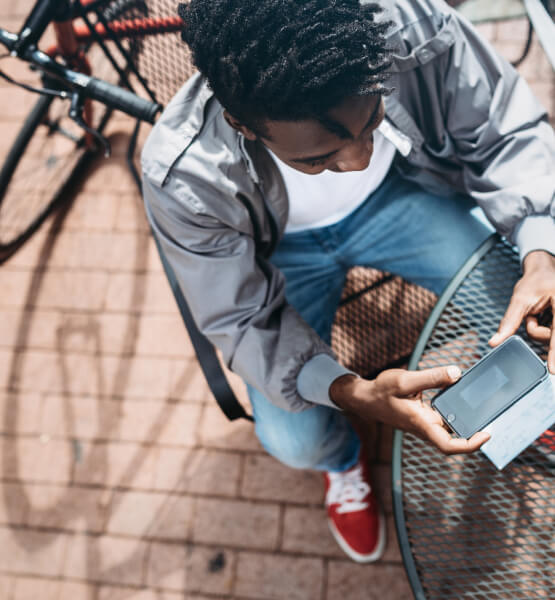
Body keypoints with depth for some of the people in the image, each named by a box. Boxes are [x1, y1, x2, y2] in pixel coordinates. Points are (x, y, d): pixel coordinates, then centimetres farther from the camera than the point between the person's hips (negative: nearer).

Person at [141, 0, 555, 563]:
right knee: (293, 440, -15)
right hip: (283, 248, -1)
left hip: (395, 195, 2)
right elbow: (242, 320, -22)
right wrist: (355, 395, -39)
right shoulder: (181, 178, -37)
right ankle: (342, 462, 27)